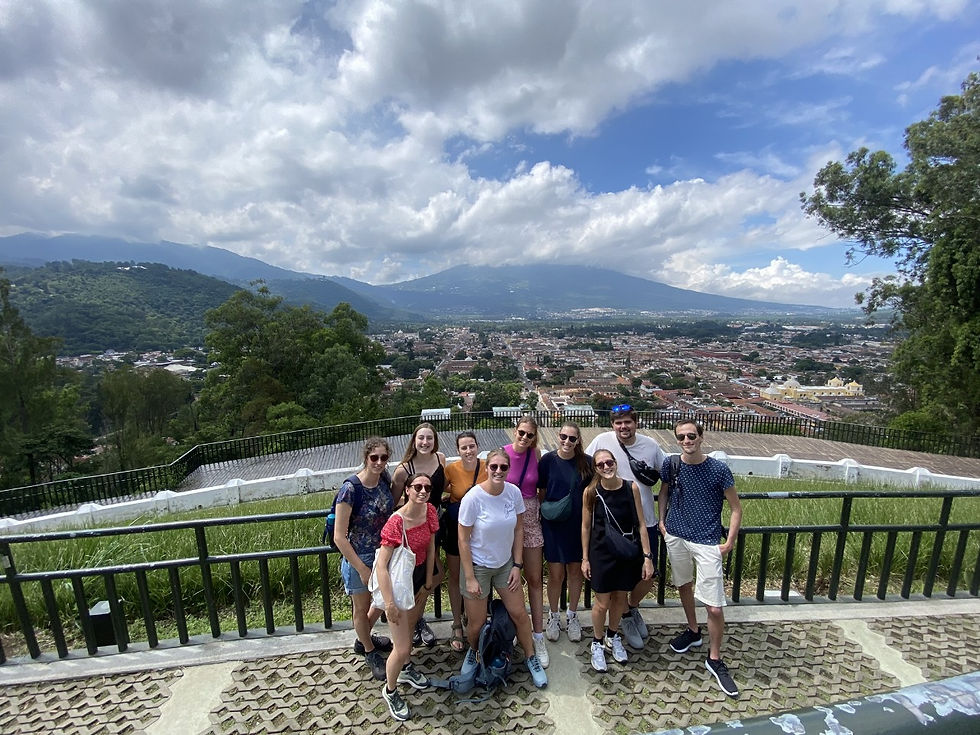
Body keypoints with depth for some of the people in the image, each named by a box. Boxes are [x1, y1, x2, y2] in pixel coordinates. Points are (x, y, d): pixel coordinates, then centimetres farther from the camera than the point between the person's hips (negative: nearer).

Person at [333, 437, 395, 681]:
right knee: (361, 608, 18)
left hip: (383, 553, 6)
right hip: (358, 558, -6)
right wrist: (362, 569, -18)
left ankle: (363, 639, 54)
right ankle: (370, 652, 46)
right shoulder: (350, 489, -28)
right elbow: (339, 537, -22)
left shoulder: (385, 478, -11)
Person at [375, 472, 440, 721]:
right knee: (402, 648, 3)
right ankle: (390, 691, 32)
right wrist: (389, 603, -24)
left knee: (410, 627, 29)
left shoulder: (430, 511, -12)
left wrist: (428, 583, 5)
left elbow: (430, 548, 0)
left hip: (420, 575, 6)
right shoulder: (396, 522, -31)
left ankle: (406, 669, 56)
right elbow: (381, 565, -27)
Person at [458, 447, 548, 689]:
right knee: (476, 623, 10)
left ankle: (531, 658, 37)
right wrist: (469, 578, -13)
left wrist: (517, 565, 0)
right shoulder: (473, 498, -24)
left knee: (519, 614, 11)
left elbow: (518, 529, 0)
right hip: (477, 566, -3)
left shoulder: (514, 492, -13)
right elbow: (463, 540, -16)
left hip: (505, 564, 3)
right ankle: (472, 653, 44)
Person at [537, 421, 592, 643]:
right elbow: (541, 493, 1)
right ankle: (553, 616, 32)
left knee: (575, 570, 14)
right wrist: (544, 513, -6)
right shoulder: (548, 460, -8)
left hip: (579, 525, 1)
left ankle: (572, 616, 36)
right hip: (554, 525, -1)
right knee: (555, 573, 7)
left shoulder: (586, 462, -5)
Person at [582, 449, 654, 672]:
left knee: (620, 597, 19)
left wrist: (647, 556, -5)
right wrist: (585, 558, 0)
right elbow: (586, 527, -3)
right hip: (601, 553, -1)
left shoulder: (631, 488, -11)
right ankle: (597, 643, 34)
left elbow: (641, 524, -4)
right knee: (602, 602, 8)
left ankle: (612, 637, 45)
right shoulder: (591, 492, -13)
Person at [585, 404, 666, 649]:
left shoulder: (650, 445, -2)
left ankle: (633, 607, 43)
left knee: (649, 575, 13)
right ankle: (627, 619, 38)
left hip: (646, 522, 3)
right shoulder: (602, 441, -11)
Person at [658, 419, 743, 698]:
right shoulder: (670, 464, -6)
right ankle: (693, 631, 48)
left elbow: (736, 507, -4)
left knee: (715, 607, -1)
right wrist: (662, 521, 6)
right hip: (676, 537, 4)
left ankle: (715, 659, 23)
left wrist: (729, 542, -8)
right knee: (683, 584, 23)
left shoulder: (718, 469, -14)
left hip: (707, 543, -3)